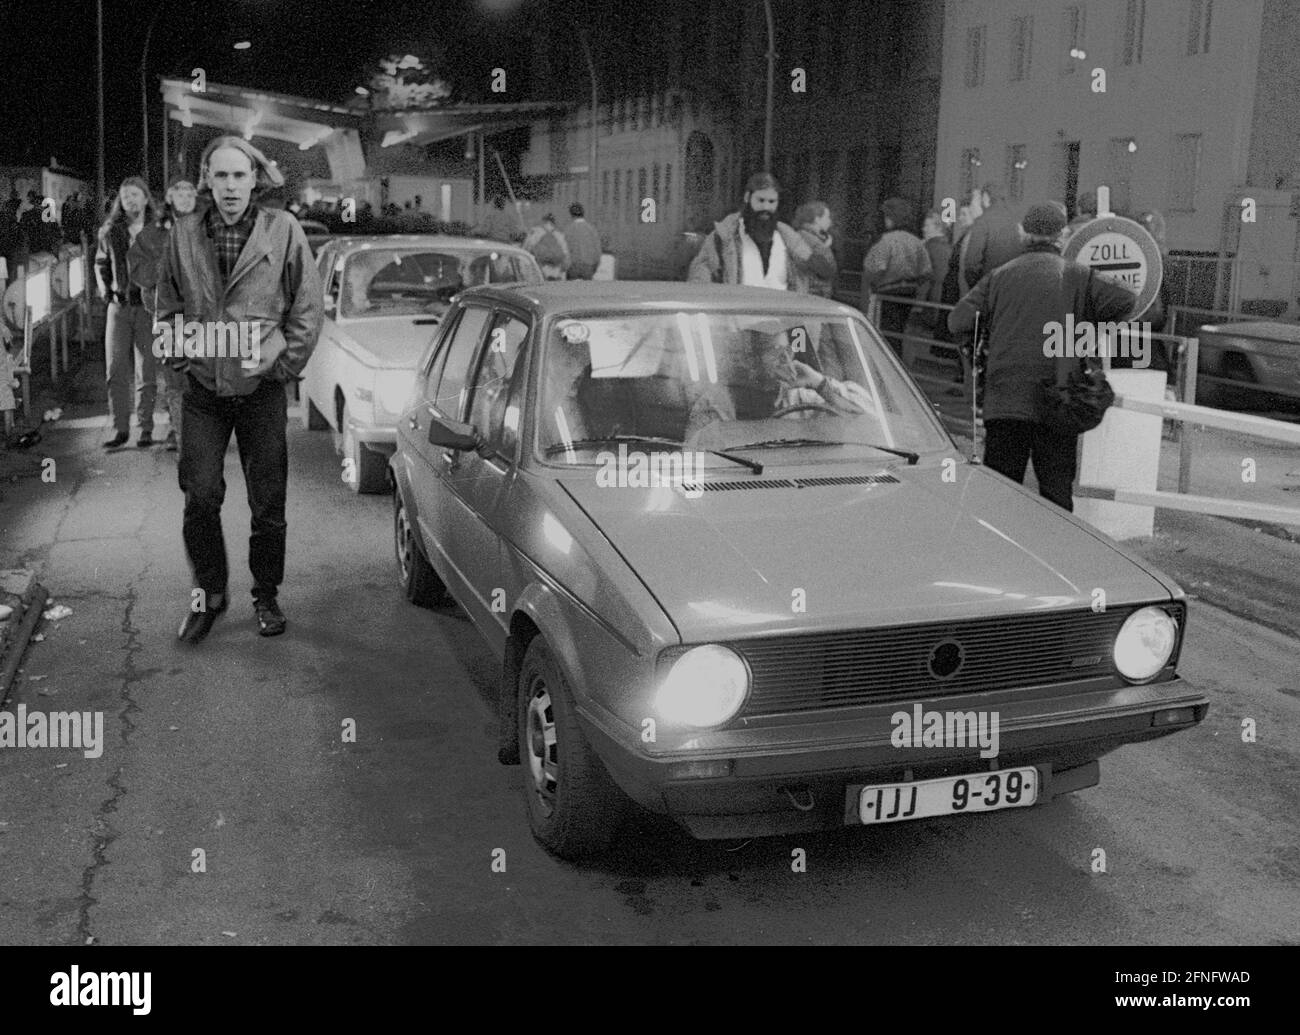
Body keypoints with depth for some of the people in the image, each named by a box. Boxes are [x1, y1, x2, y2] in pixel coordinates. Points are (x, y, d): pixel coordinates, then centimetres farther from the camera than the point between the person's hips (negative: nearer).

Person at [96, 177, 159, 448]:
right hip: (119, 306, 3)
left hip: (148, 306, -3)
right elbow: (101, 263, 21)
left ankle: (146, 429, 10)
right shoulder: (111, 232, 8)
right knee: (116, 370, 1)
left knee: (148, 372, 2)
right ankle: (120, 429, 8)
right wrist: (104, 288, 7)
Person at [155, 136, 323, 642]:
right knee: (200, 498, 1)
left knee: (268, 502, 6)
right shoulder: (184, 234, 2)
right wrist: (183, 358, 3)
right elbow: (168, 306, 12)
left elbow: (308, 308, -1)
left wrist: (283, 364, -5)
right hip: (203, 390, 2)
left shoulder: (283, 230, -5)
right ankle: (209, 593, 19)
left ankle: (266, 595, 23)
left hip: (262, 390, -1)